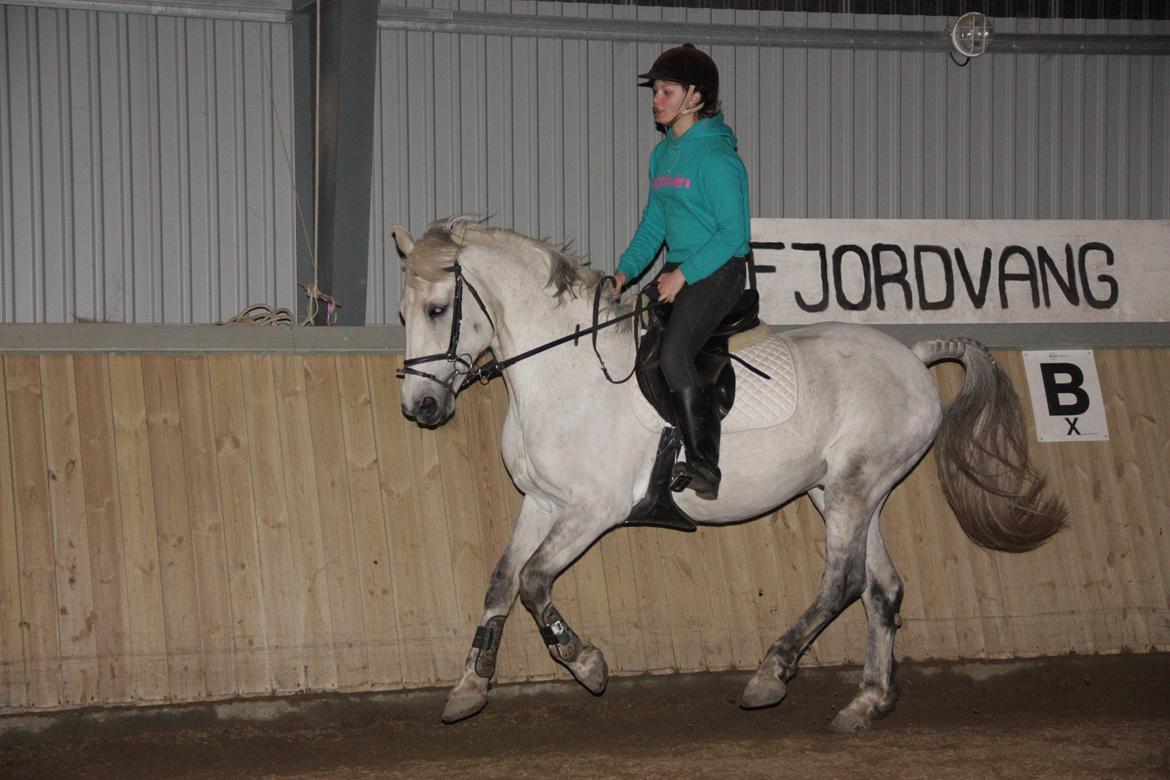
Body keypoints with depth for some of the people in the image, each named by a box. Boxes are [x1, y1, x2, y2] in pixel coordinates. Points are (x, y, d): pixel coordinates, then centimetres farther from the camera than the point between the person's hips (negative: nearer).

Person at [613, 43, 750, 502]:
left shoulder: (717, 156, -13)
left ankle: (704, 467, -20)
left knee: (674, 356, -25)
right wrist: (627, 270, 7)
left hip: (718, 270, -9)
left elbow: (734, 234, -16)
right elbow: (653, 224, 19)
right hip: (679, 270, 9)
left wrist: (684, 274, -19)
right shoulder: (663, 154, 13)